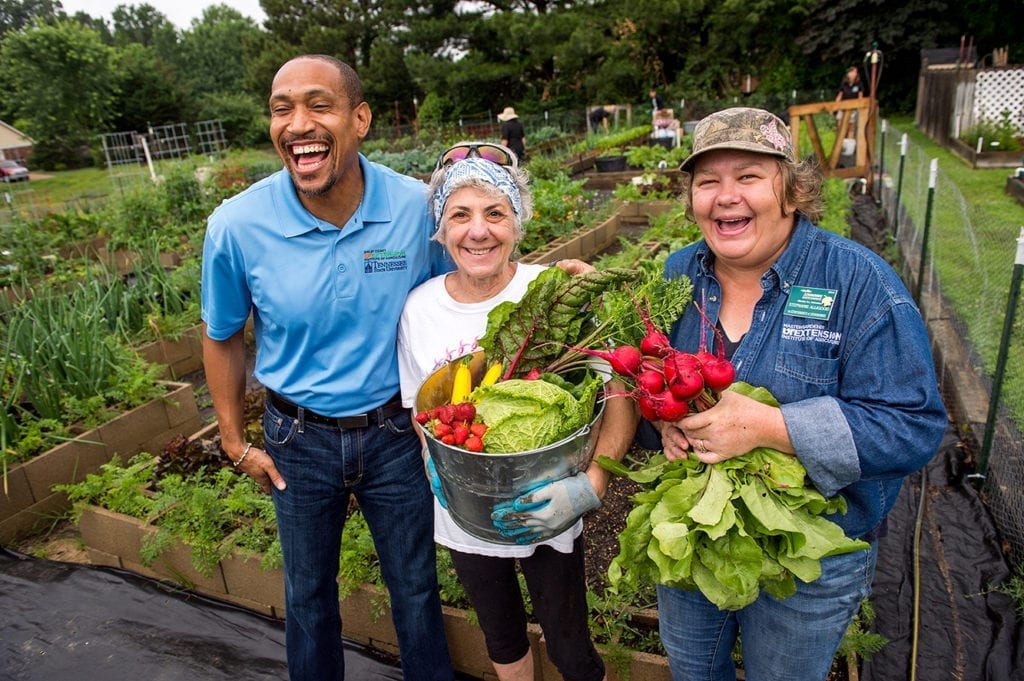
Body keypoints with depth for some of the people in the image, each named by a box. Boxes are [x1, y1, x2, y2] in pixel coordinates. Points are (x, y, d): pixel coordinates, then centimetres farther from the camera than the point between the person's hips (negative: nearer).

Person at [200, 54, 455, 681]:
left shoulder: (417, 207, -17)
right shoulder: (237, 226, -17)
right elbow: (223, 338, 0)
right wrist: (236, 441, 4)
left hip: (394, 431, 0)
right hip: (300, 440, 1)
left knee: (416, 588, 18)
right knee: (308, 593, 22)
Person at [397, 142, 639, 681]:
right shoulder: (419, 308, -8)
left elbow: (620, 395, -19)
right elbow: (421, 410, 4)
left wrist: (591, 485, -32)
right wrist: (441, 474, -13)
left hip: (547, 514, -3)